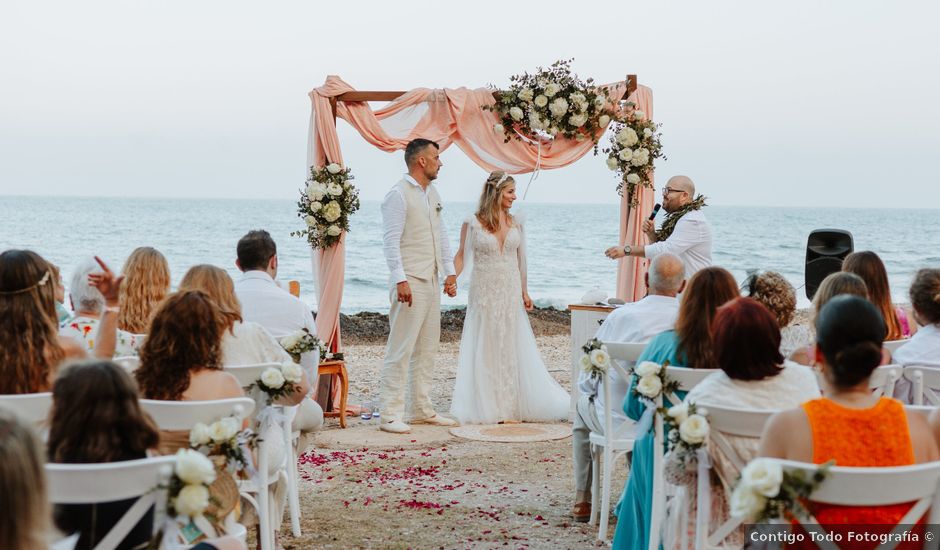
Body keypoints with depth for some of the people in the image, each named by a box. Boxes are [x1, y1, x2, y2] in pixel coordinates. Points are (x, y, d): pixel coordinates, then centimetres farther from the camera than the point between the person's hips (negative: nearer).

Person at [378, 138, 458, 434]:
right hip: (410, 283, -9)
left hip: (432, 281, 9)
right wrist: (400, 280, -21)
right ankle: (390, 415, -6)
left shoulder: (432, 193, 15)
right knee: (400, 349, -8)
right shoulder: (398, 195, -11)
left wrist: (449, 271, 14)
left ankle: (423, 409, 21)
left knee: (427, 348, 13)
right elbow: (391, 241, -16)